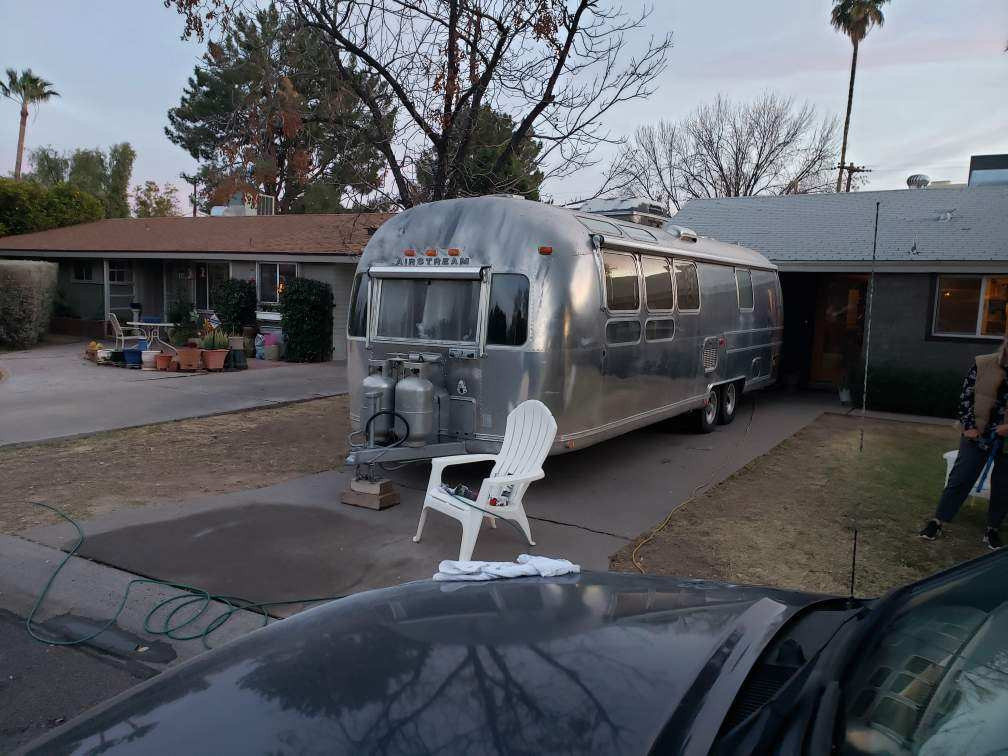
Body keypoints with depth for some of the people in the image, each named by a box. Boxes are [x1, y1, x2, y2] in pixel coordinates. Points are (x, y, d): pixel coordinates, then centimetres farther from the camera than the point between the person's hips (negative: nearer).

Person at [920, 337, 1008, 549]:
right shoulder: (983, 365, -5)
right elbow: (966, 396, -1)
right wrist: (969, 426, -8)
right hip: (979, 434, -1)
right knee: (960, 478, 3)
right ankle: (937, 521, 12)